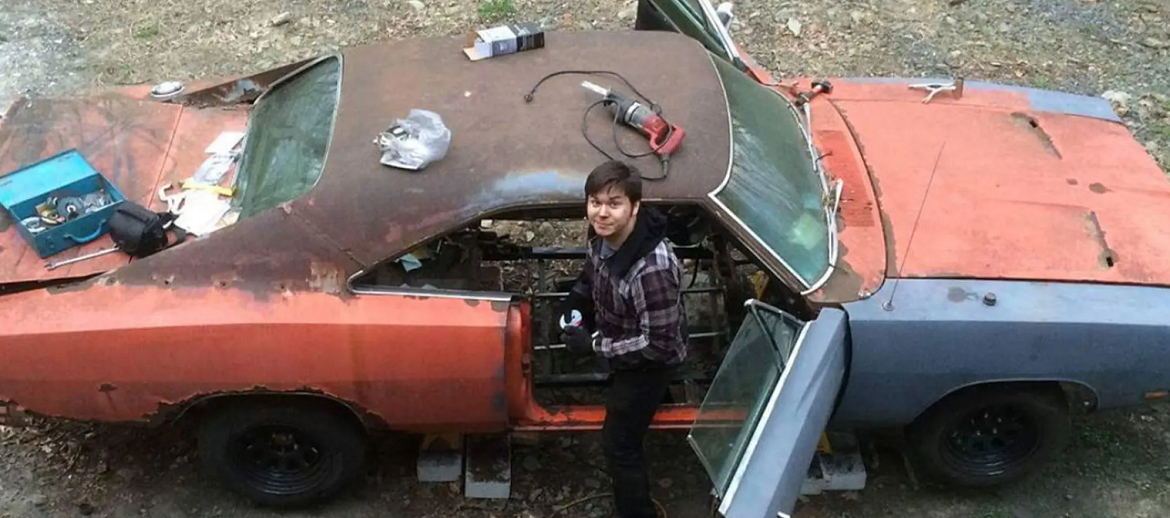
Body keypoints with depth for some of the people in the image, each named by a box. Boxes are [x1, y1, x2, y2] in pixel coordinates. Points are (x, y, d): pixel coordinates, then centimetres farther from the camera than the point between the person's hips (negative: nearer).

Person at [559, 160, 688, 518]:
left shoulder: (651, 270, -42)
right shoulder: (604, 235, -17)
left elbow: (659, 344, -34)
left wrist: (595, 346, -30)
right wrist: (575, 303, -8)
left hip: (650, 362, -8)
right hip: (621, 335, 8)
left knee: (619, 442, 4)